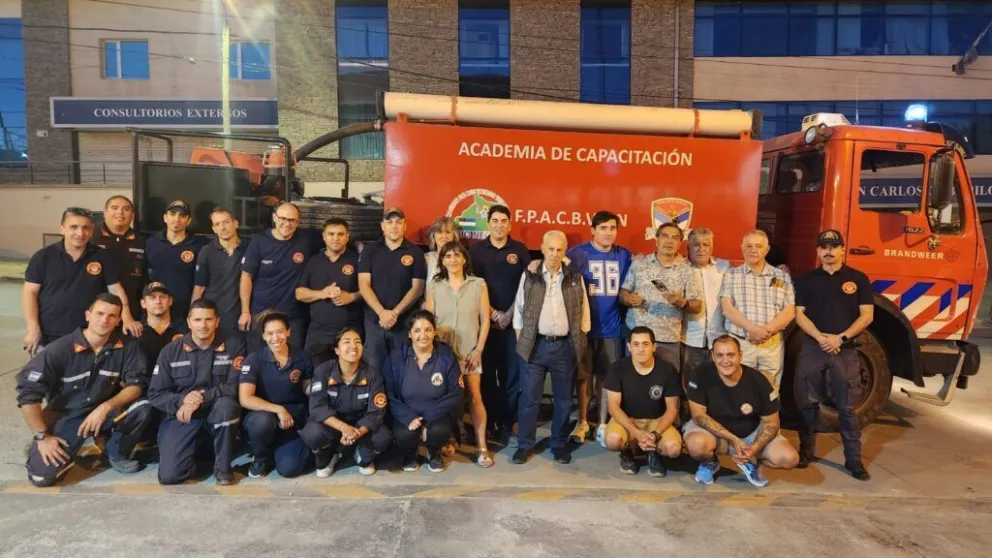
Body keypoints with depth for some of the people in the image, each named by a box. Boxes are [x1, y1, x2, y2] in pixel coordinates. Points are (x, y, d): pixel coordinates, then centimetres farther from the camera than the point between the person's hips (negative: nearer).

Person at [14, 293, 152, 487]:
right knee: (42, 475, -20)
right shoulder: (62, 348, -18)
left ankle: (117, 453, 2)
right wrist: (42, 436, -15)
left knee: (142, 409, -26)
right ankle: (70, 449, 15)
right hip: (64, 416, -2)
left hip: (103, 412, 2)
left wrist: (105, 407, -28)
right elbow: (28, 391, -16)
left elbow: (136, 384, -11)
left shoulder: (126, 346, -12)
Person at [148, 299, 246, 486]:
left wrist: (201, 399, -25)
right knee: (169, 475, -17)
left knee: (226, 404, -37)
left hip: (217, 414, -1)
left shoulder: (233, 347, -5)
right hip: (180, 416, 1)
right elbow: (155, 394, -1)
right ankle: (194, 451, 20)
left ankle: (223, 466, -13)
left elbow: (235, 387, -12)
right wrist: (182, 400, -22)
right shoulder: (171, 351, 0)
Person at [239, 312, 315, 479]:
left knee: (289, 468, -21)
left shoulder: (302, 358, -4)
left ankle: (279, 449, 17)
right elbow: (245, 399, -20)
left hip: (293, 418, 0)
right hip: (263, 414, 0)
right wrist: (278, 409, -25)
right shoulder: (254, 359, -11)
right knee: (262, 421, -37)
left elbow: (308, 389, 9)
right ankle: (261, 458, -3)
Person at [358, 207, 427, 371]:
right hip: (374, 320, 1)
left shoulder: (415, 253, 3)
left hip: (405, 322, -1)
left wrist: (395, 313, -13)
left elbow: (417, 288, -2)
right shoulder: (370, 250, 6)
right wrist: (382, 312, -14)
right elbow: (364, 285, -1)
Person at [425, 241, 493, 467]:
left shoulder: (478, 284, 0)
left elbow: (485, 320, 0)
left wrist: (478, 349, -5)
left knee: (474, 396, -1)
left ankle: (481, 446, 7)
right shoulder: (434, 286, 3)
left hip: (469, 351, -1)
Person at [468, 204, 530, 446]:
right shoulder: (476, 250, 5)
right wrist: (493, 313, -6)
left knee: (512, 375, 1)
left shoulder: (520, 249, 5)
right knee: (486, 375, 4)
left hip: (513, 322, 0)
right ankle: (488, 424, 14)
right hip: (485, 321, 0)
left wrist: (510, 314, -5)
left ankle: (507, 425, 10)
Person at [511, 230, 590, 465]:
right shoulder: (529, 276, 2)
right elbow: (519, 311, 4)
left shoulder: (576, 278, 4)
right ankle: (525, 445, 18)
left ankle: (559, 444, 25)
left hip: (565, 346, 1)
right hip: (535, 345, -1)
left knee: (563, 398, 10)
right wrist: (521, 342, 1)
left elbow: (583, 313, 7)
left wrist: (579, 342, 3)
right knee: (529, 397, 4)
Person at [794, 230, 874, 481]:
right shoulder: (806, 280, 8)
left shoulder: (858, 279, 5)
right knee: (808, 403, 7)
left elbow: (867, 315, 0)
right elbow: (799, 314, 2)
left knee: (847, 407, 1)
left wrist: (841, 338, -12)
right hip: (812, 348, 1)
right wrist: (820, 337, -13)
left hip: (846, 351, -1)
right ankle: (806, 451, 19)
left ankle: (854, 460, 8)